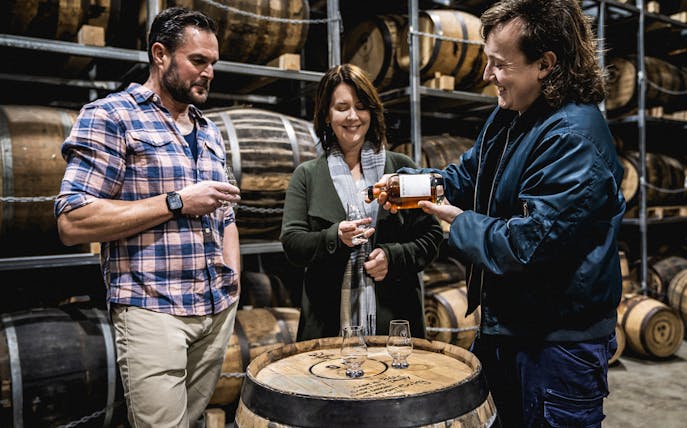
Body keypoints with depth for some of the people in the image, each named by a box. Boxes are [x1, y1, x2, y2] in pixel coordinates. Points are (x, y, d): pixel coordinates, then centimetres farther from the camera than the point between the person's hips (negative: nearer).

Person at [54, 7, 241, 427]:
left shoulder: (210, 131, 16)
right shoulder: (110, 116, -5)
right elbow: (73, 222, -13)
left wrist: (233, 283, 9)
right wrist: (177, 202, -15)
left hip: (219, 310, 6)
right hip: (153, 311, -6)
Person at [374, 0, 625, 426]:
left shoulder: (574, 139, -24)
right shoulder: (510, 117, 7)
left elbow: (530, 244, -29)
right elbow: (467, 176, 16)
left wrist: (461, 223, -13)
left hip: (559, 342, -9)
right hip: (503, 328, 9)